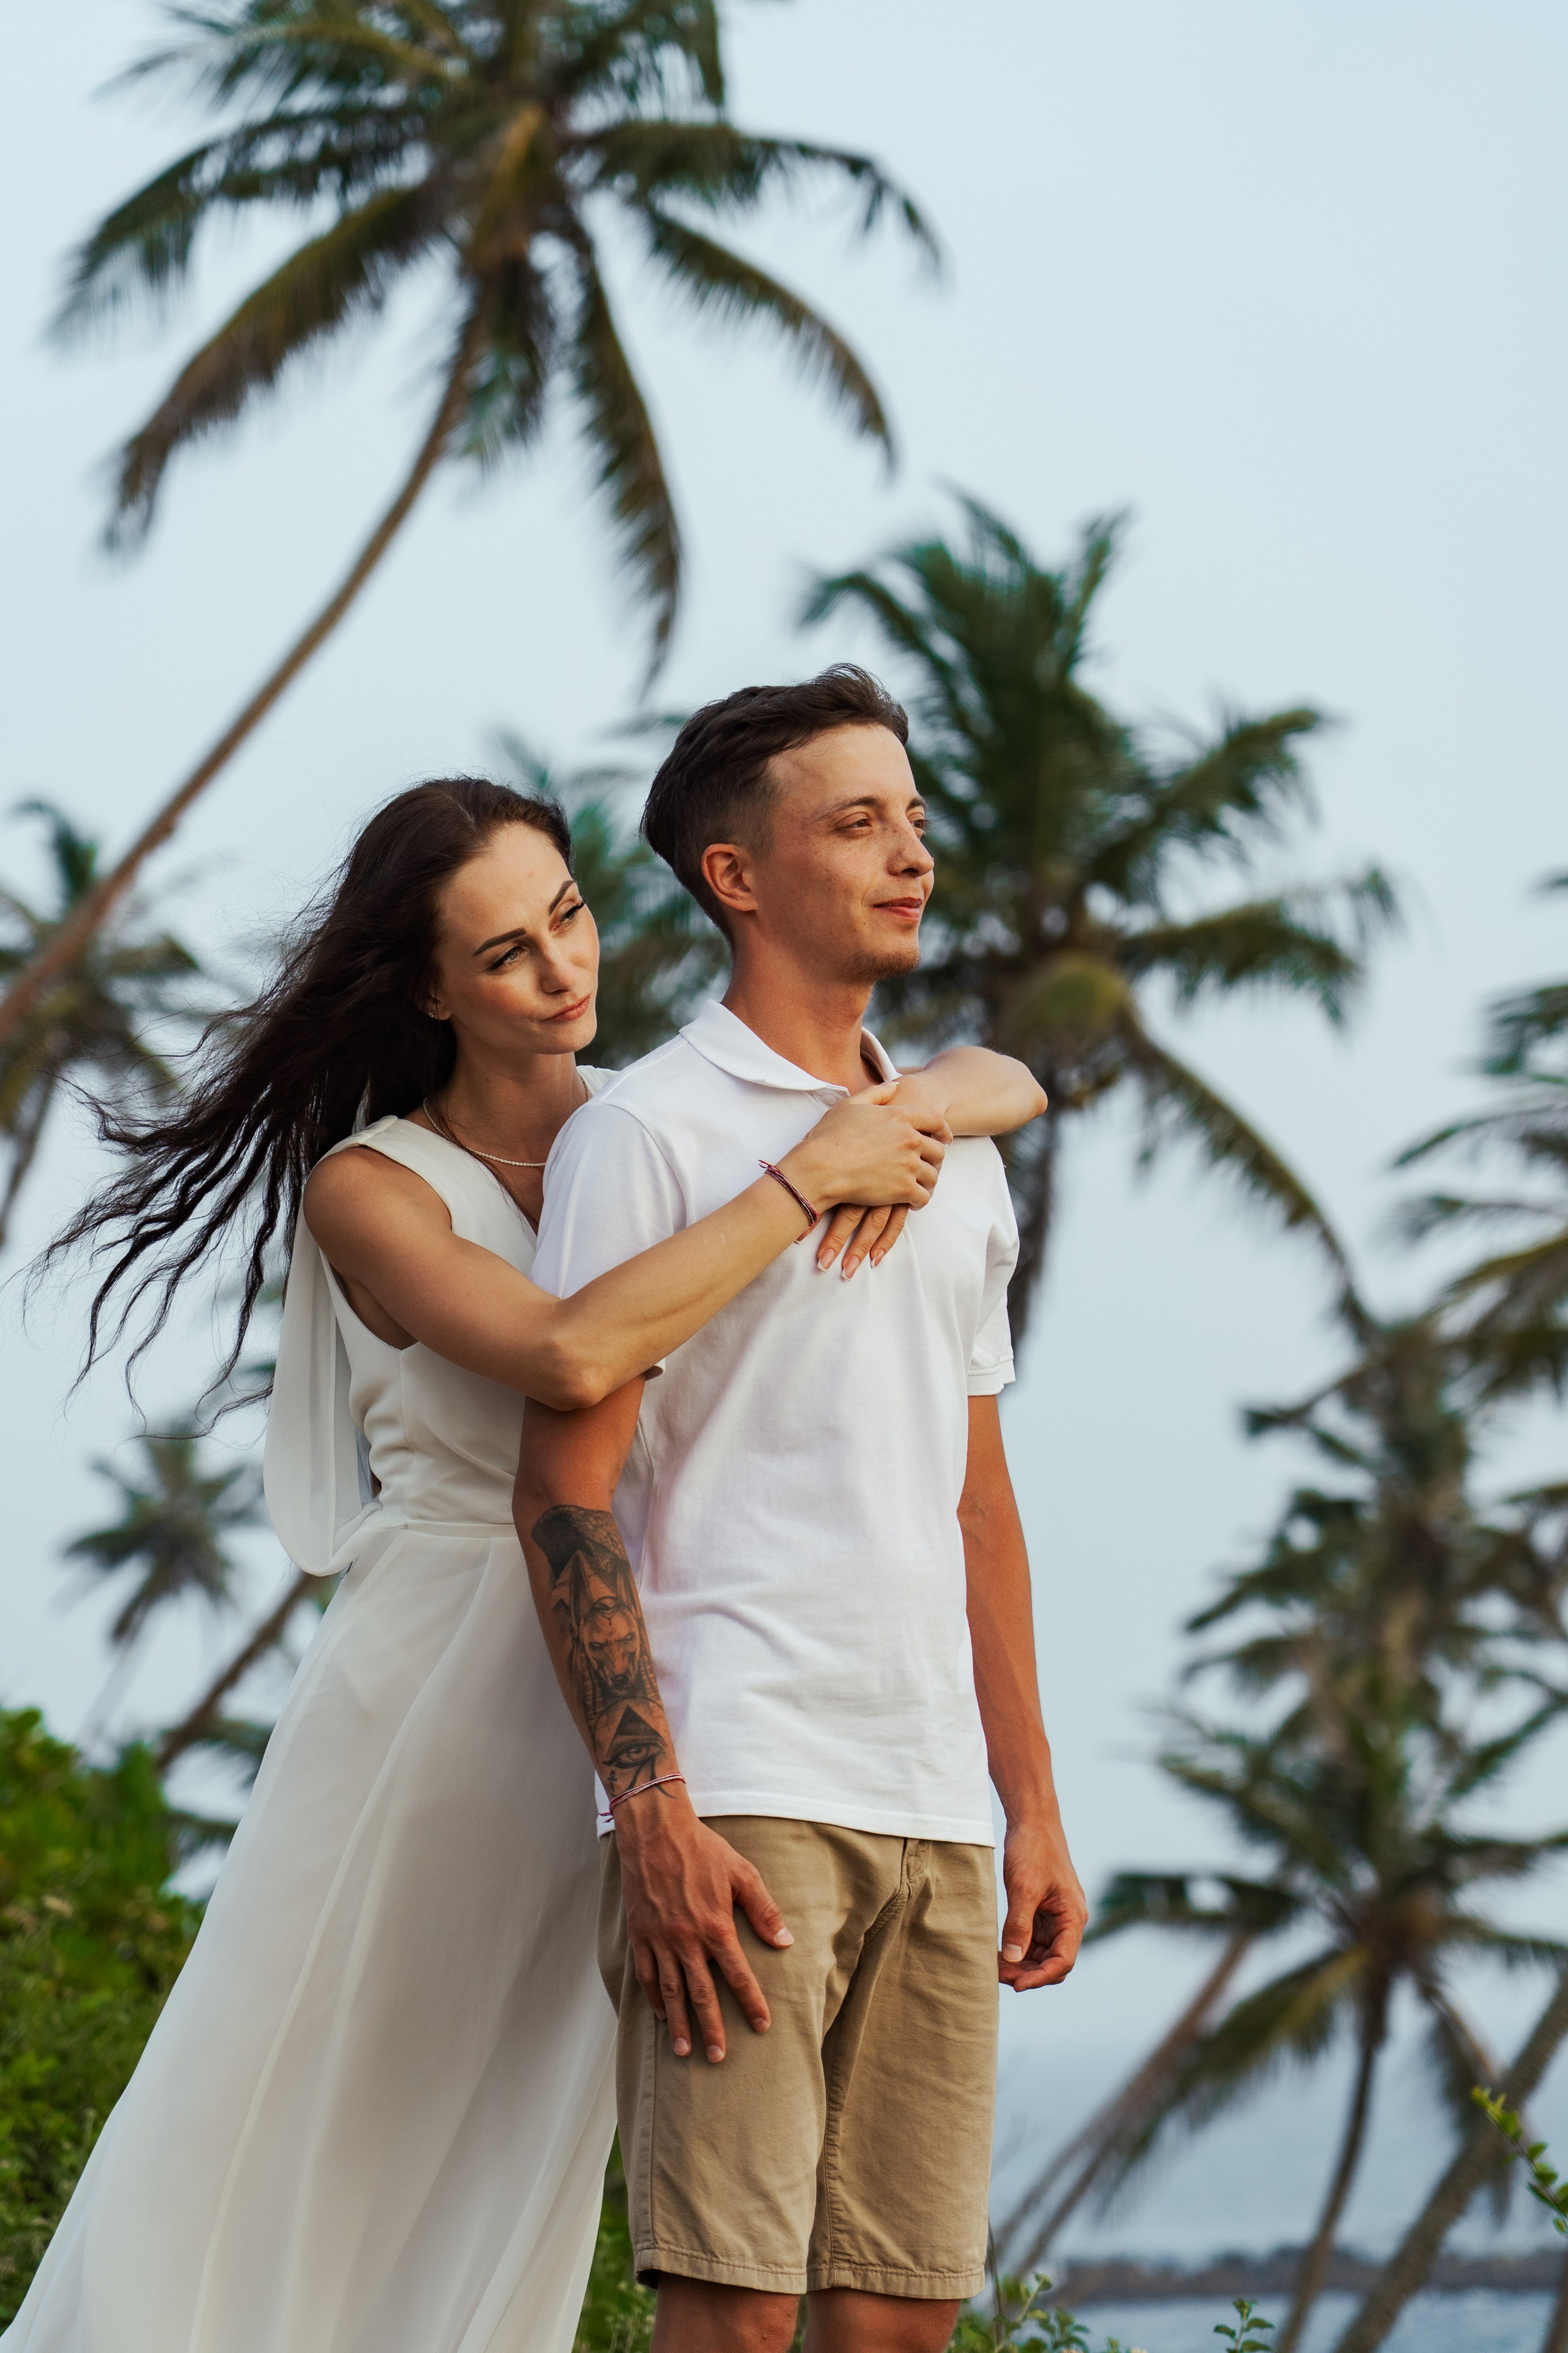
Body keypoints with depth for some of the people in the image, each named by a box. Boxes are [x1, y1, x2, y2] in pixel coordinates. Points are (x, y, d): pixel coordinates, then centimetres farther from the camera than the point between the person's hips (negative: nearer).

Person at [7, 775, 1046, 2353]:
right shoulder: (370, 1188, -8)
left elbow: (1004, 1082, 9)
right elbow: (573, 1354, -27)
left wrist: (904, 1111, -13)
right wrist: (807, 1180, -23)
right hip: (429, 1688, -4)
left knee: (510, 2181, 9)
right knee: (270, 2151, 1)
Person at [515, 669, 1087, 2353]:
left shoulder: (958, 1157, 20)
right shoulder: (648, 1133, 0)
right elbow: (566, 1493, -6)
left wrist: (1033, 1808, 16)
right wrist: (652, 1809, -16)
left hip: (937, 1815, 6)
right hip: (739, 1798, -6)